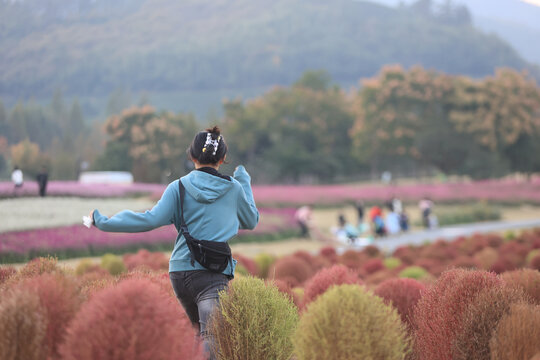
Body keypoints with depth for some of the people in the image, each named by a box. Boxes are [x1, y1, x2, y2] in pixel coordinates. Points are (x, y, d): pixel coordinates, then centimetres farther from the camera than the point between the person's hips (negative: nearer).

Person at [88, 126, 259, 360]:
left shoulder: (179, 187, 3)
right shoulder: (234, 188, 4)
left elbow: (152, 219, -8)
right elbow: (251, 221, 22)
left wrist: (105, 222, -1)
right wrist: (245, 183, 33)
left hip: (181, 270, 3)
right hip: (214, 276, -3)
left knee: (202, 331, 23)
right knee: (211, 337, -17)